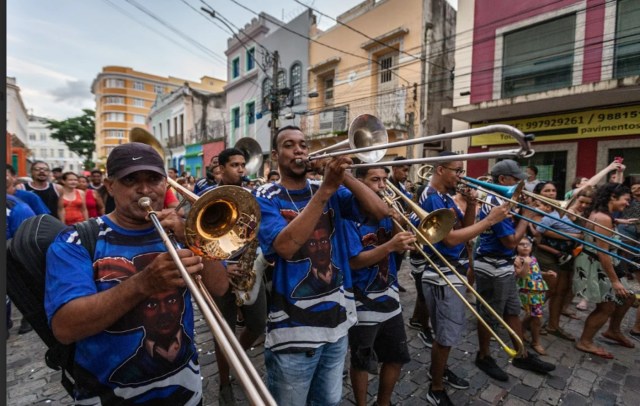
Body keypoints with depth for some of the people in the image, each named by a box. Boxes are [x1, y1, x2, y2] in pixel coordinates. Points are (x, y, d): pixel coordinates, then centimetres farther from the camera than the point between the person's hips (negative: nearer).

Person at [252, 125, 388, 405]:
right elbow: (285, 246, -25)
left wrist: (344, 177, -18)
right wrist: (326, 189, -28)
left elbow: (381, 212, -6)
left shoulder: (332, 192, 5)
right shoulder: (265, 198, -8)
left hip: (336, 320, 5)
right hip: (292, 329, -4)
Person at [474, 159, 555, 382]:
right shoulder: (495, 204, -23)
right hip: (492, 269, -10)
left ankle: (522, 355, 35)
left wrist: (522, 211, 3)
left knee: (512, 312, 20)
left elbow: (510, 235, 15)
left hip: (504, 266, 10)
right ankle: (484, 357, 24)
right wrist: (526, 215, -14)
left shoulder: (498, 200, 10)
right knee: (489, 316, 6)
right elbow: (511, 241, -22)